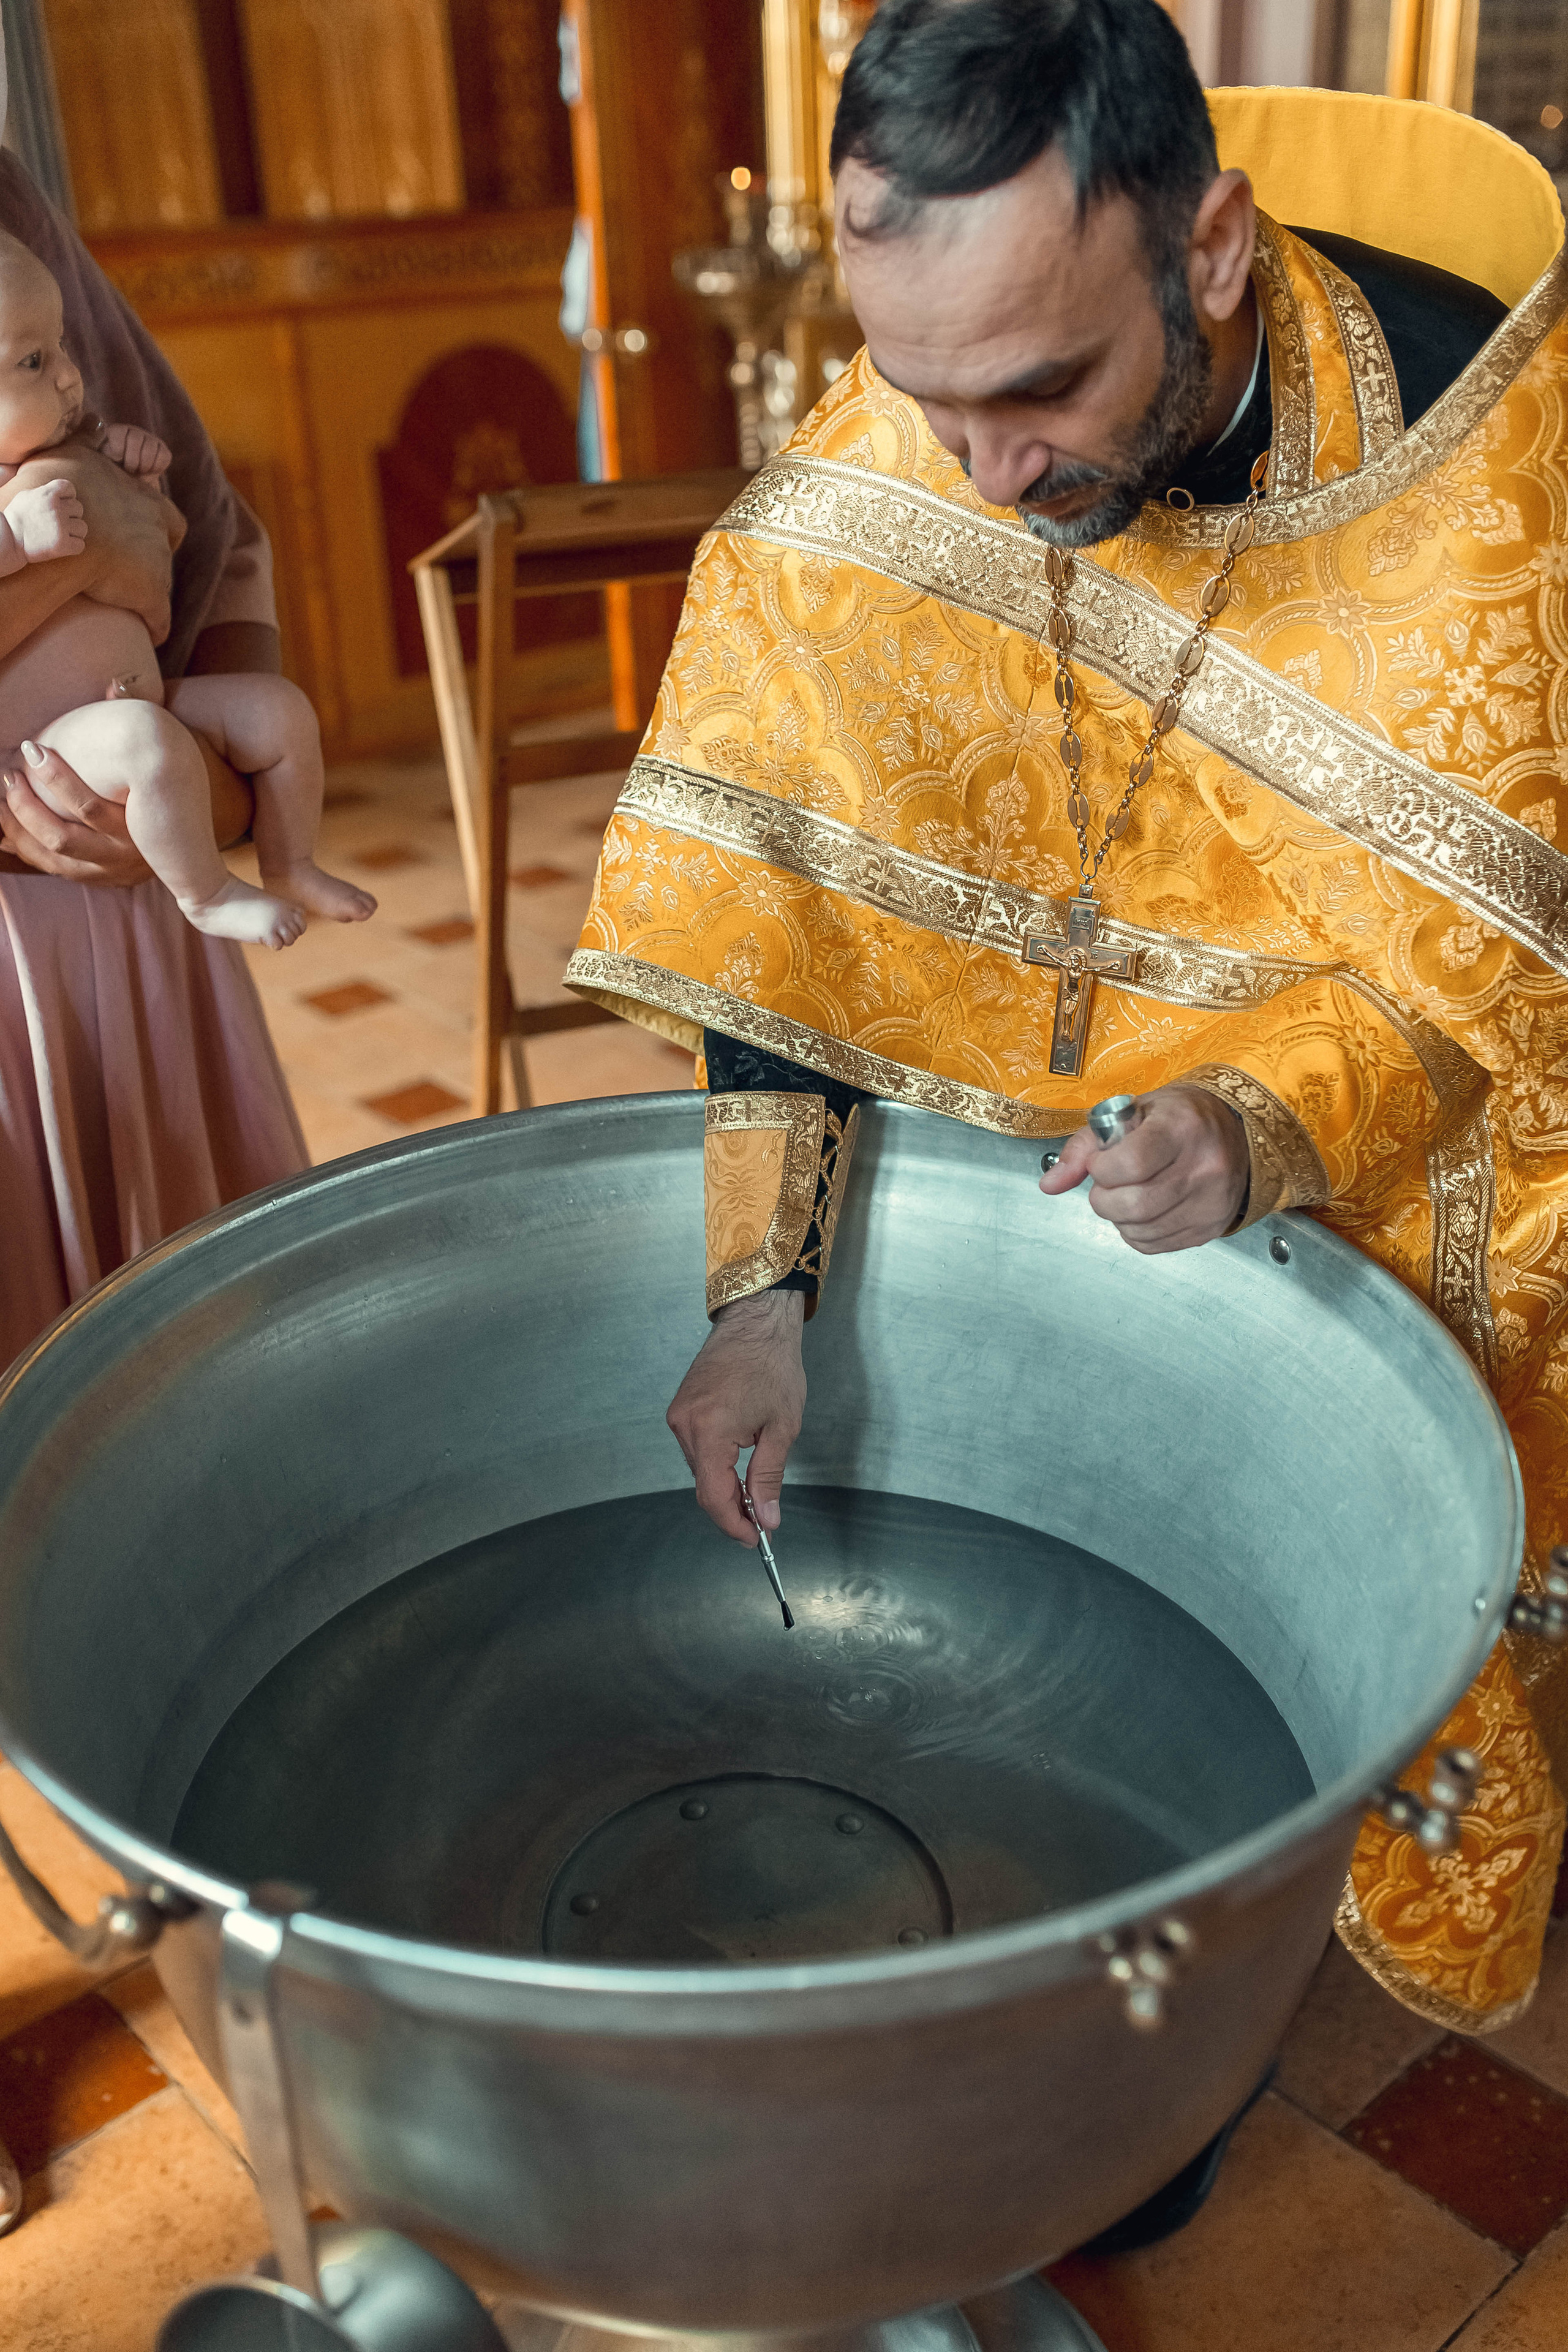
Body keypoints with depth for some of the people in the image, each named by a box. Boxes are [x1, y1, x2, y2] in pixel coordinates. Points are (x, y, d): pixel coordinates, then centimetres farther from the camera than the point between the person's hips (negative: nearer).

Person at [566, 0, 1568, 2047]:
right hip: (1027, 1153, 2)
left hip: (1383, 1181, -1)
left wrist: (1277, 1125, -35)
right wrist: (761, 1284, -24)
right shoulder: (873, 468, -18)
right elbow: (772, 895, -16)